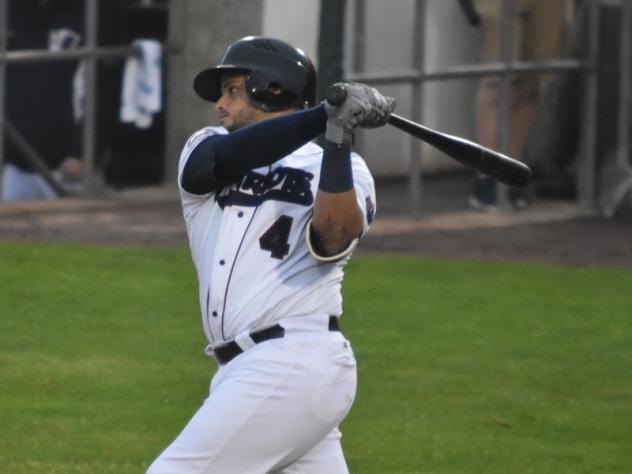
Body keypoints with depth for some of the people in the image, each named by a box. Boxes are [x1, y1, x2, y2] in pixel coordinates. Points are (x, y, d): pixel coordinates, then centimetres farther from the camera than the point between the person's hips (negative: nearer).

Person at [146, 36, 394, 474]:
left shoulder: (341, 168, 2)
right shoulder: (204, 151, 16)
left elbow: (334, 237, -19)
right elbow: (224, 158, -9)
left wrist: (339, 140, -27)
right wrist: (326, 115, -19)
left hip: (293, 366, -6)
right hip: (255, 371, 6)